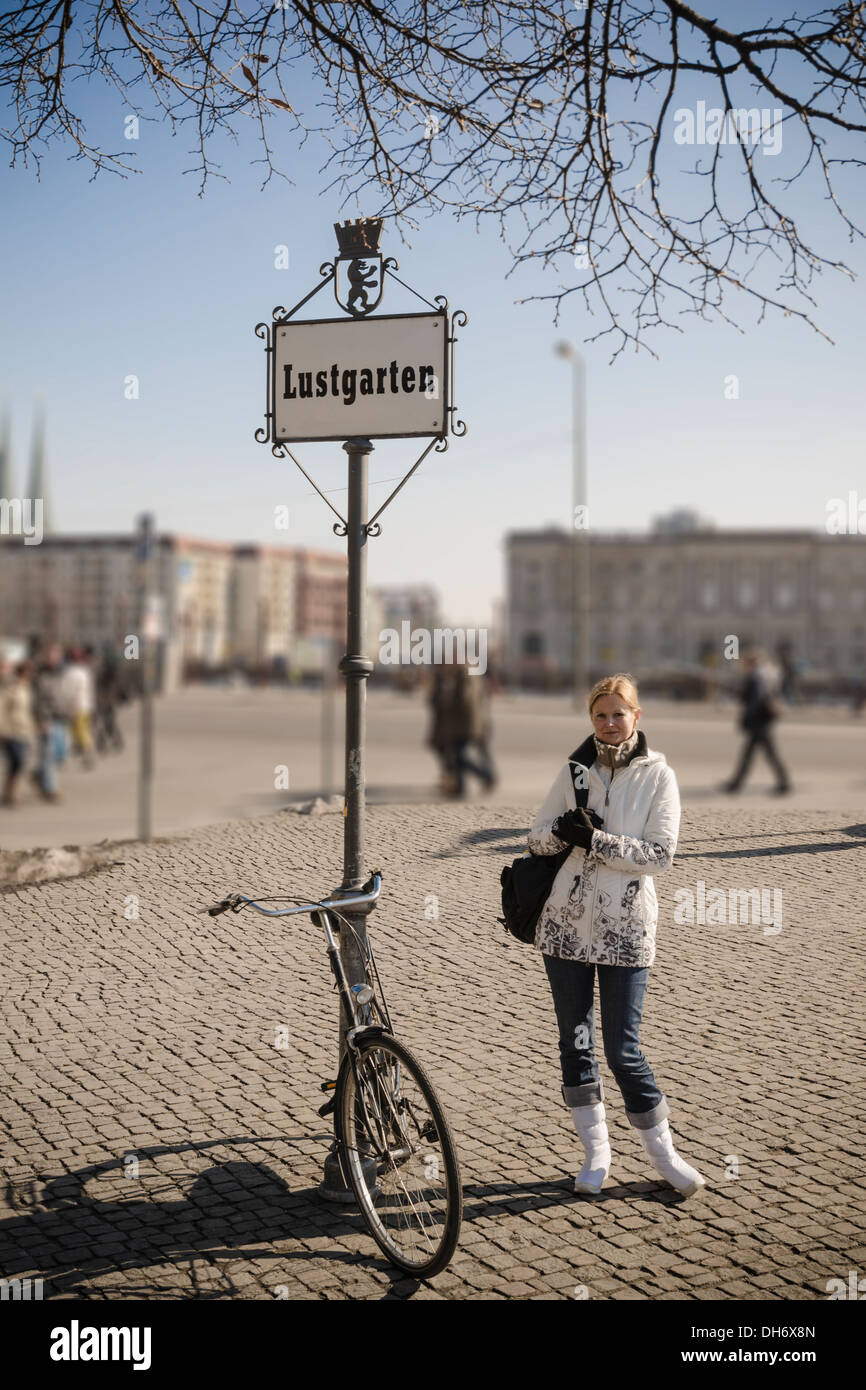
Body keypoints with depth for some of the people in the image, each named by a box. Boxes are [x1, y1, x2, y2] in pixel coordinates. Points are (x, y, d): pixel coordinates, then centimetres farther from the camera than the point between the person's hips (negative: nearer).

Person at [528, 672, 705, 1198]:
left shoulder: (658, 775, -3)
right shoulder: (575, 771, 7)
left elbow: (661, 854, -11)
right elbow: (537, 838, 7)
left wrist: (596, 840, -19)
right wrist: (560, 832, -16)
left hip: (625, 931, -3)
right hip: (566, 924, 3)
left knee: (624, 1051, -2)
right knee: (576, 1044, 8)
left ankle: (663, 1152, 17)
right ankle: (597, 1153, 22)